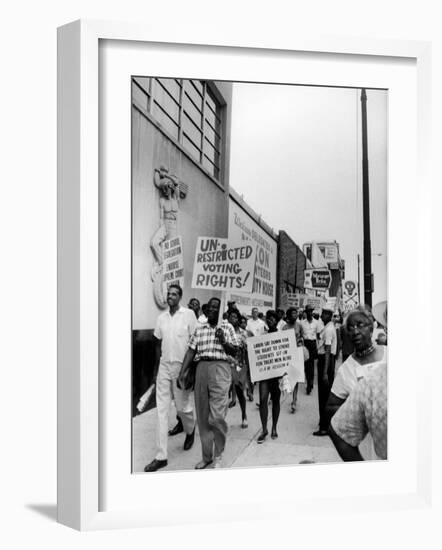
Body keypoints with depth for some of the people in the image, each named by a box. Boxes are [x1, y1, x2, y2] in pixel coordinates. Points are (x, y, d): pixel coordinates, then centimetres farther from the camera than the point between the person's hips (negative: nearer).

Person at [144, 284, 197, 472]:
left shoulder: (189, 315, -5)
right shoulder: (161, 317, 8)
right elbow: (158, 344, 15)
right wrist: (156, 367, 14)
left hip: (182, 365, -4)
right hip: (164, 366, 4)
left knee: (183, 407, 5)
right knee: (162, 410, 0)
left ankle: (190, 430, 41)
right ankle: (161, 456, 3)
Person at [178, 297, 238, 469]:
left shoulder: (227, 327, 9)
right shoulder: (199, 329, 16)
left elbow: (235, 352, 8)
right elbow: (191, 351, 12)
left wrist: (223, 341, -10)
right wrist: (182, 373, 3)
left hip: (220, 368, -3)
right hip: (201, 369, 3)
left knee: (217, 416, -10)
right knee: (202, 416, 5)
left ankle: (218, 456, 6)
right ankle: (206, 456, 17)